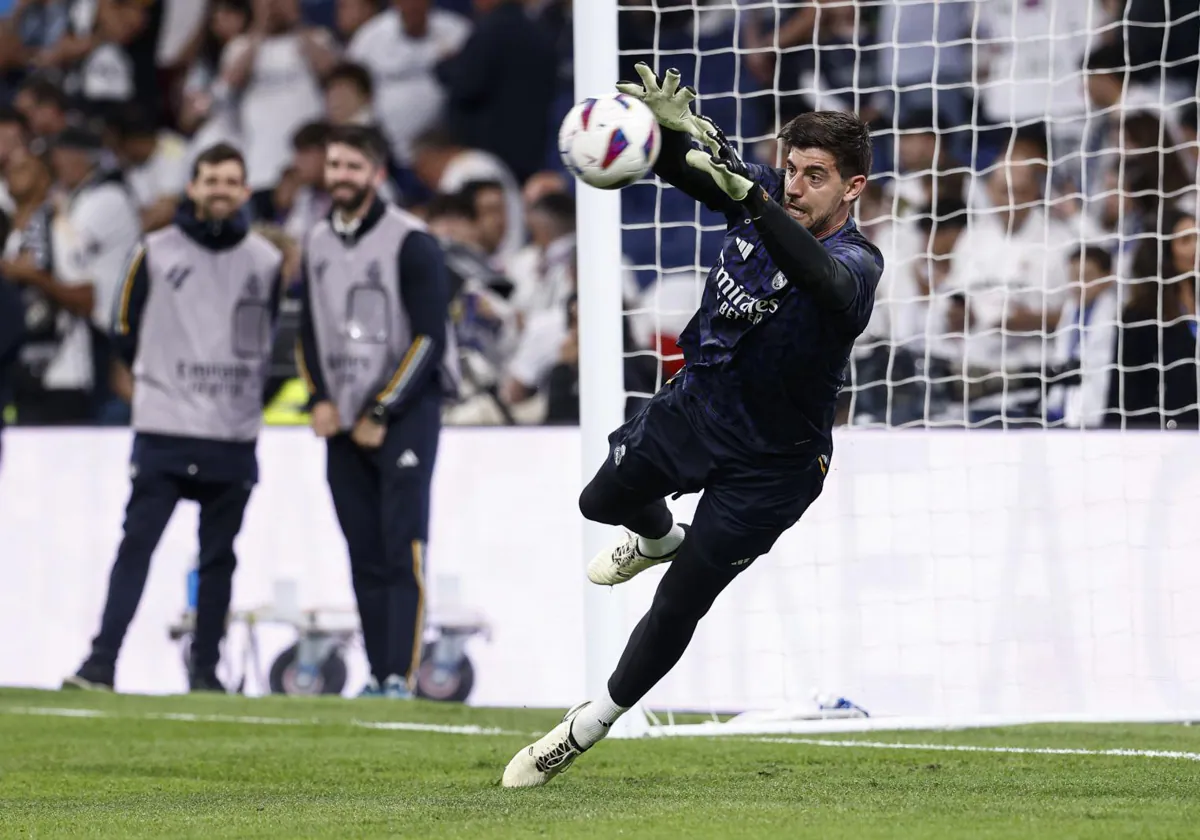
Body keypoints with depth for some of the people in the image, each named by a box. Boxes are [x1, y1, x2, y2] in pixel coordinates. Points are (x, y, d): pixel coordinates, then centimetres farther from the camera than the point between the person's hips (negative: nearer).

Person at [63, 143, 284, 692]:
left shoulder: (267, 260, 6)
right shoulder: (156, 253, 2)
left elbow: (279, 338, 17)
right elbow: (125, 332, 9)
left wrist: (249, 389, 12)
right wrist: (159, 381, 12)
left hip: (234, 436, 2)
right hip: (163, 433, -2)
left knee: (218, 555, 5)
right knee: (137, 543, -9)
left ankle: (205, 670, 12)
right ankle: (102, 662, -11)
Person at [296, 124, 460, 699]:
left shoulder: (410, 243, -9)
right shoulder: (316, 245, 12)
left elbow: (430, 339, -11)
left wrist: (381, 414, -12)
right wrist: (320, 399, 6)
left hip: (406, 414, -6)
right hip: (344, 424, 6)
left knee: (402, 548, -12)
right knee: (365, 558, 4)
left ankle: (400, 677, -16)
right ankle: (378, 675, 7)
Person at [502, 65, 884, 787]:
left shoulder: (856, 262, -28)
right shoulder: (766, 195, -12)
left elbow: (827, 282, -52)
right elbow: (677, 164, -17)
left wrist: (748, 195, -65)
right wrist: (669, 125, -43)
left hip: (771, 463, -6)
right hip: (695, 403, 6)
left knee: (678, 606, 0)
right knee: (602, 503, 25)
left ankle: (589, 728, 20)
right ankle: (659, 538, 61)